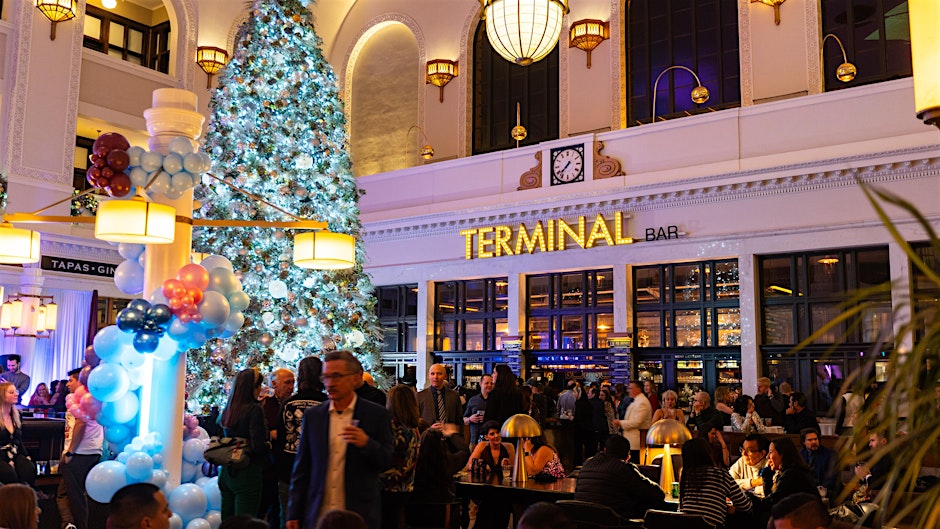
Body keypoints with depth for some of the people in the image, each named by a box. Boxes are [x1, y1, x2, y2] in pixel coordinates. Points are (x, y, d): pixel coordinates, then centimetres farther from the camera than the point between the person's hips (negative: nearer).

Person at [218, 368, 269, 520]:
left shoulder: (227, 410, 7)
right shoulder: (254, 410, -14)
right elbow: (258, 446, -19)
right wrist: (268, 444, 0)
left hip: (226, 472, 7)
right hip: (247, 473, -7)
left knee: (227, 521, 14)